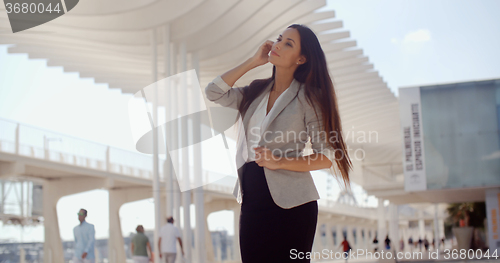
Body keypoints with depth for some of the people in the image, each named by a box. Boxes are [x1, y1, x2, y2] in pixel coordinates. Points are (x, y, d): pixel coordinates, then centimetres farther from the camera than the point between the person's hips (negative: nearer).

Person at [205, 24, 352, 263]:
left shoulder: (307, 98, -3)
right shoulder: (255, 93, 14)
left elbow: (327, 157, -7)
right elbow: (214, 91, 0)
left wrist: (279, 162, -18)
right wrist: (253, 61, 3)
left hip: (290, 206, -5)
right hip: (252, 201, 5)